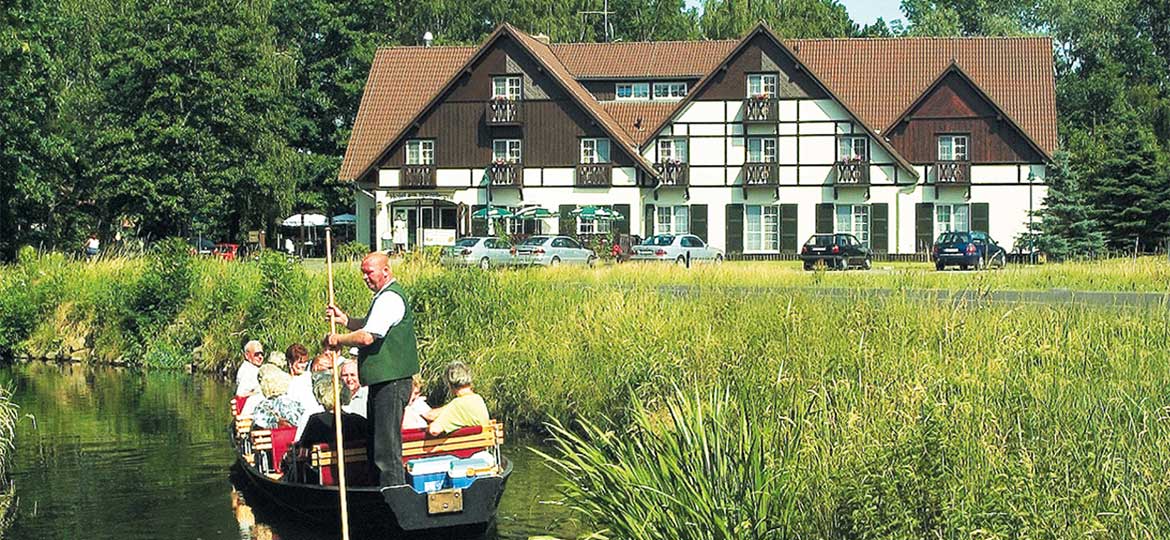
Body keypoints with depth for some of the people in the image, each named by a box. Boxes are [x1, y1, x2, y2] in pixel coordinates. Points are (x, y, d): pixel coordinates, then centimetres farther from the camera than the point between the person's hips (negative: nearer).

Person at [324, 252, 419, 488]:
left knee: (387, 444, -9)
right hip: (383, 381, 11)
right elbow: (369, 327, 26)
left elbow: (366, 337, -23)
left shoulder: (390, 298, -16)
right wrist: (345, 319, 11)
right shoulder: (385, 296, 17)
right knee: (376, 442, 16)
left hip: (391, 383, -11)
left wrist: (337, 340, -9)